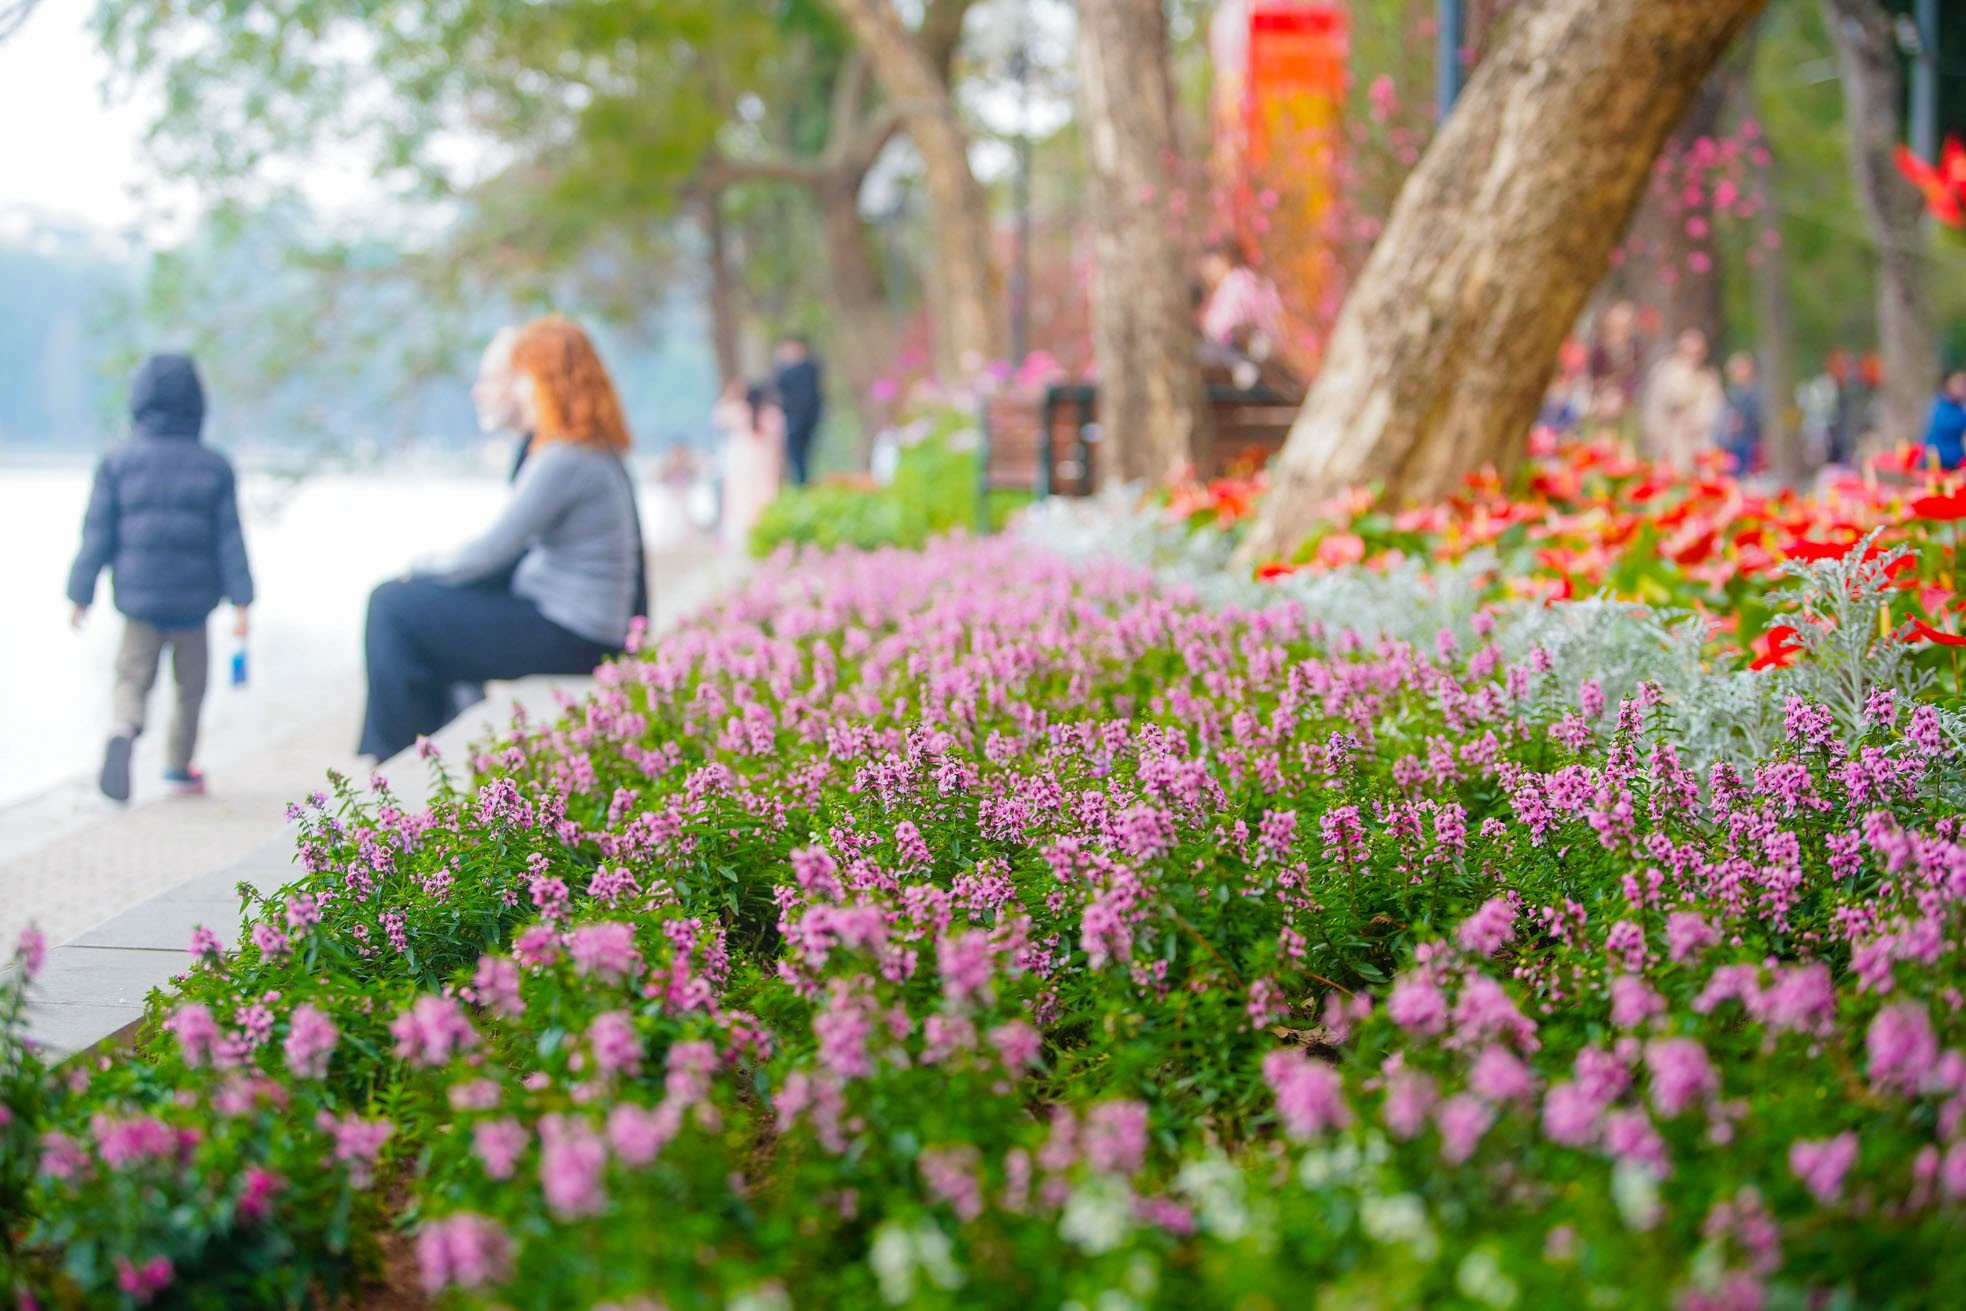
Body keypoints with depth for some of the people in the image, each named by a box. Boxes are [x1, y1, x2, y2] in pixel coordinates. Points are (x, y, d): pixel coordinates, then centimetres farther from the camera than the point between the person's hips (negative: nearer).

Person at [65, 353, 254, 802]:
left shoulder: (117, 462, -2)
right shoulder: (214, 466, 0)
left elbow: (97, 534, -2)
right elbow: (230, 538, -1)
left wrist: (82, 595, 3)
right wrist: (240, 602, 0)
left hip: (138, 597, 0)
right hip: (194, 599, 0)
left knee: (133, 677, 6)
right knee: (191, 685, 16)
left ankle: (124, 730, -24)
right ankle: (180, 768, 24)